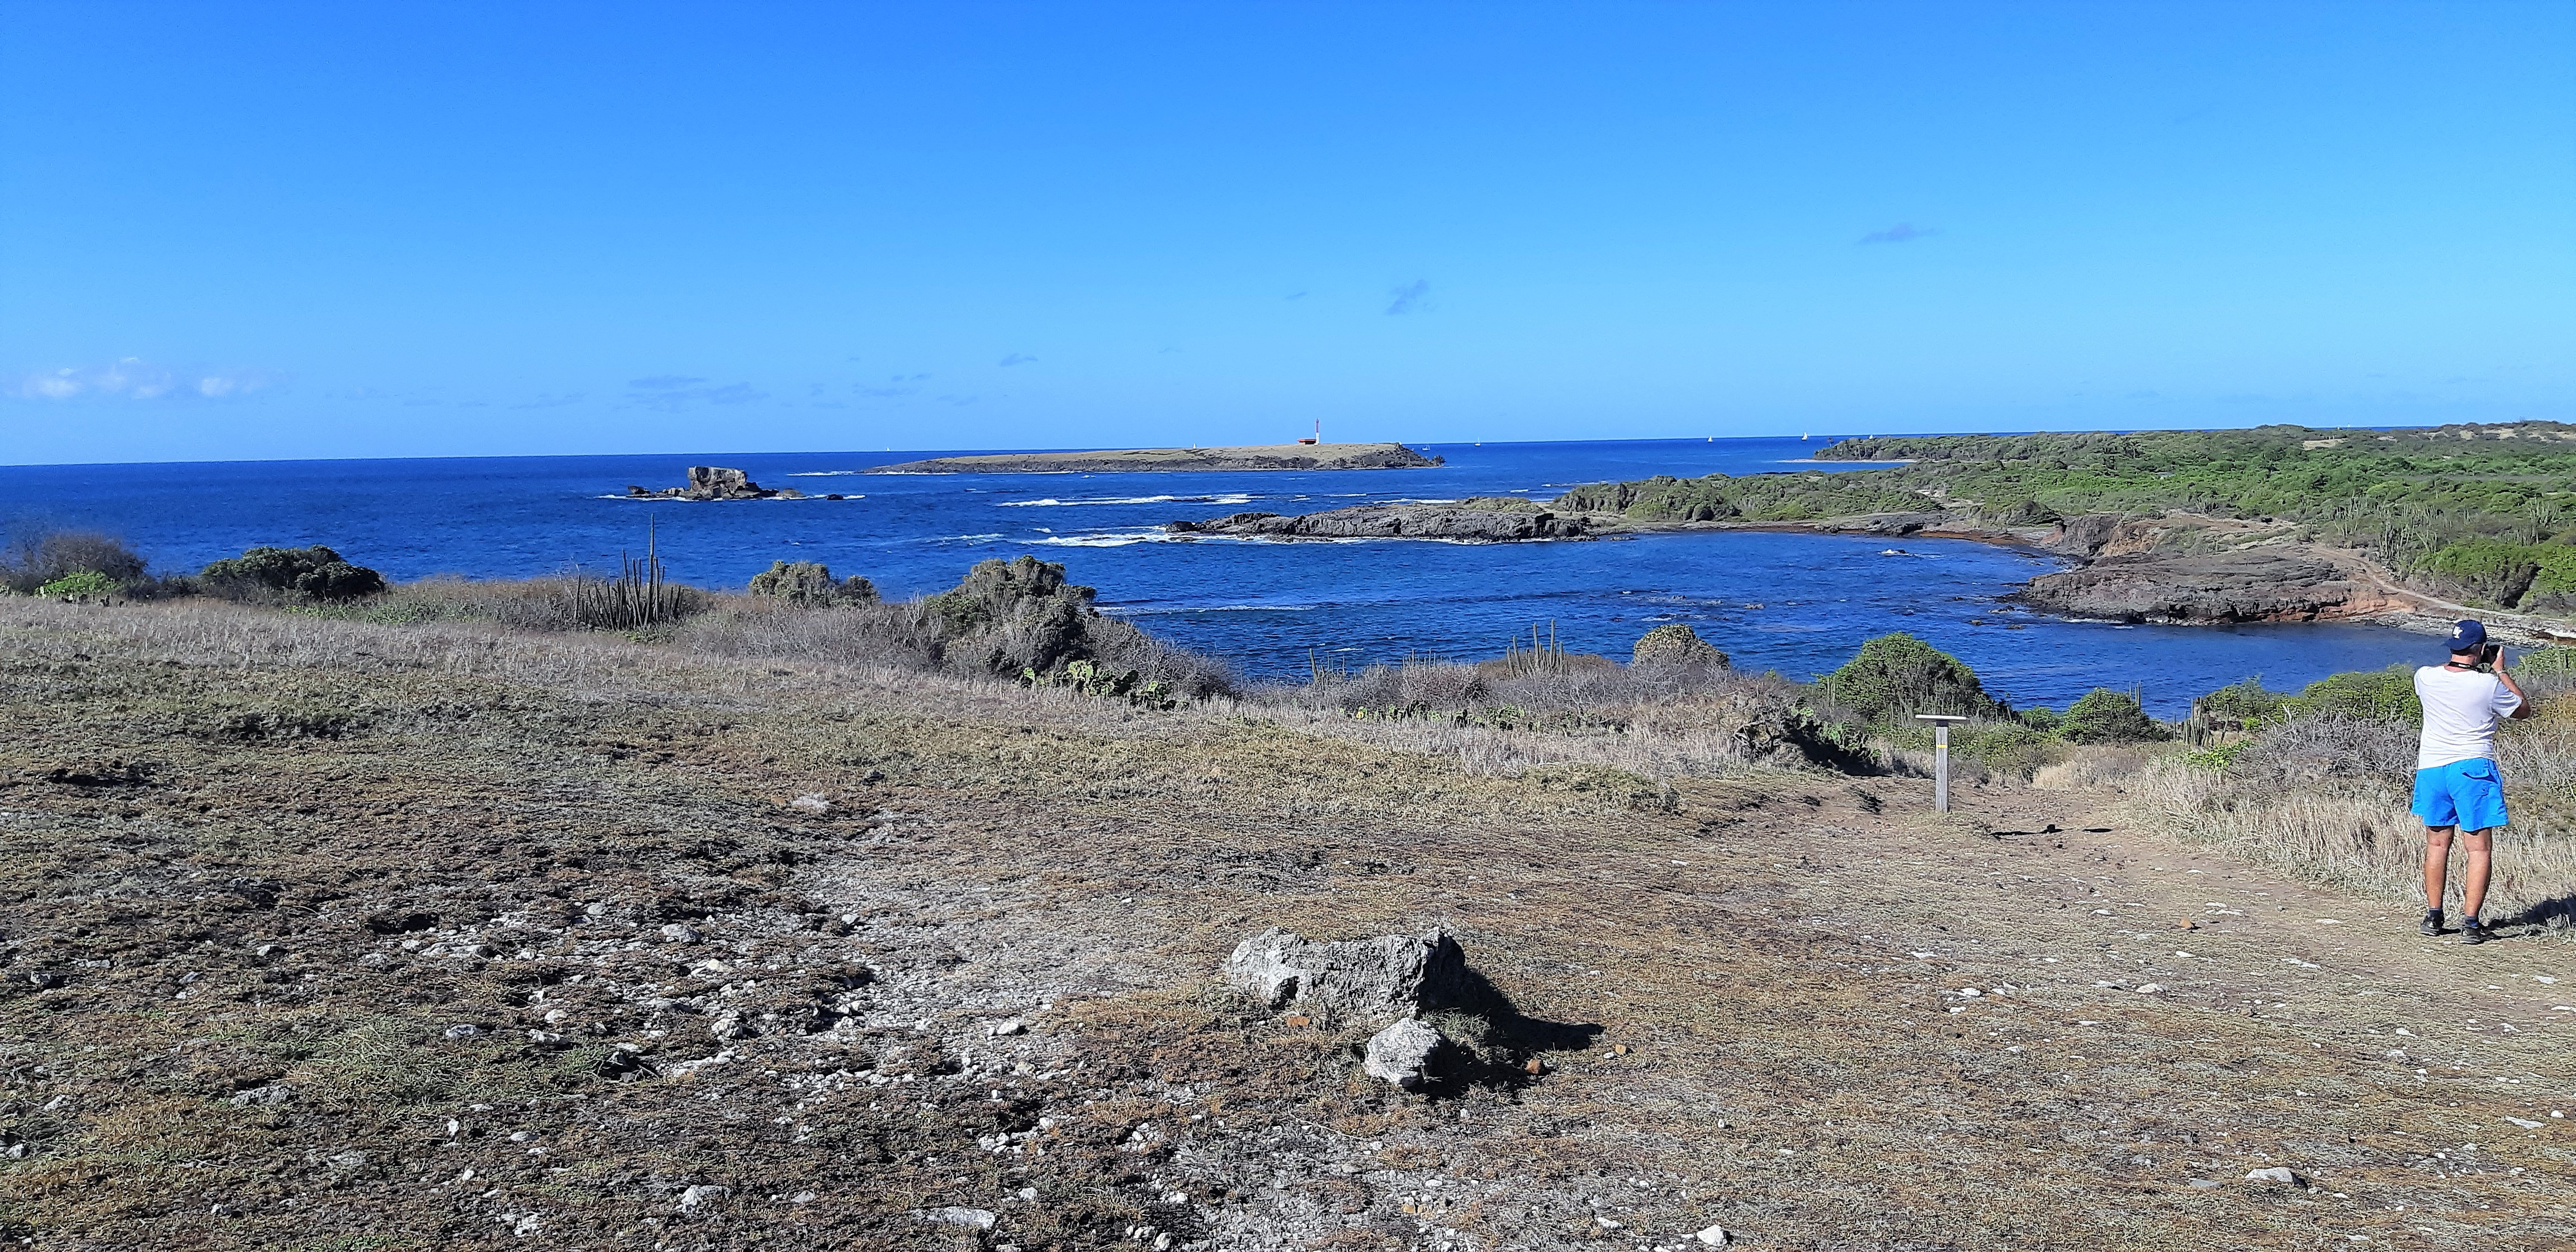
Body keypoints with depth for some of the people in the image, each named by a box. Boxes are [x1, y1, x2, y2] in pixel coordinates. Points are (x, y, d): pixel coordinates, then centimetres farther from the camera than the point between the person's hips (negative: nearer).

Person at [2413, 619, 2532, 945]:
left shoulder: (2425, 677, -2)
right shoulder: (2489, 685, -11)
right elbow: (2524, 710, 9)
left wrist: (2462, 662, 22)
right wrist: (2499, 670, 13)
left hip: (2431, 768, 4)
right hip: (2473, 769, -4)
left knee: (2437, 844, 15)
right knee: (2480, 848, 2)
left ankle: (2433, 916, 20)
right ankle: (2470, 923, -3)